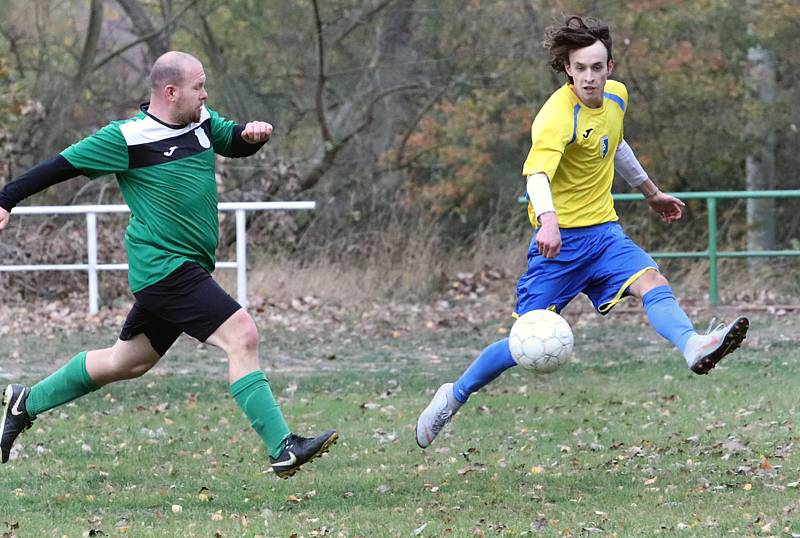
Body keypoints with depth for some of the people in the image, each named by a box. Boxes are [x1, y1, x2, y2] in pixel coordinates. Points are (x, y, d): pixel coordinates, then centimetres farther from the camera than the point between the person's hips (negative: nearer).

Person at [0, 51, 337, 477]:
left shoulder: (202, 122, 8)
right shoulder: (126, 138, -13)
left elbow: (234, 142, 24)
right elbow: (63, 166, -6)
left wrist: (253, 134, 0)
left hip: (188, 270, 9)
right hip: (165, 267, -9)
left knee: (127, 362, 21)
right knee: (242, 335, -20)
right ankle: (283, 450, -21)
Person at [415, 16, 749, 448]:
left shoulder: (616, 96, 4)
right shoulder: (557, 116, -20)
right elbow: (537, 172, -38)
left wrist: (650, 192, 36)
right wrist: (548, 220, -57)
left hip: (603, 231, 6)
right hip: (559, 237, -6)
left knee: (651, 282, -24)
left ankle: (693, 348, -51)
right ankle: (453, 396, 20)